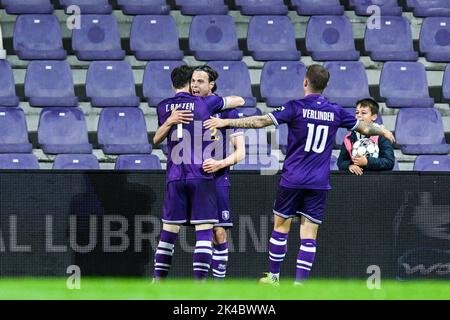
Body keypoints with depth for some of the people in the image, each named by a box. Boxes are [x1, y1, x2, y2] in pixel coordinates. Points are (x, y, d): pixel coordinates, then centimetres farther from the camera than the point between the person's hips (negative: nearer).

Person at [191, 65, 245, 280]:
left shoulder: (225, 110, -5)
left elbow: (240, 152, -6)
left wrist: (220, 163, -23)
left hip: (217, 179, -3)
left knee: (219, 232, -6)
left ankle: (219, 280, 1)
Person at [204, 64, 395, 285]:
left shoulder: (296, 108, -8)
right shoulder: (335, 112, 4)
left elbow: (261, 121, -13)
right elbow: (364, 128, 18)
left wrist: (226, 122, -9)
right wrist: (383, 132, 39)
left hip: (292, 180, -2)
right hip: (319, 183, 2)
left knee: (280, 226, 13)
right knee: (309, 235, 1)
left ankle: (273, 276, 22)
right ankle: (299, 284, -5)